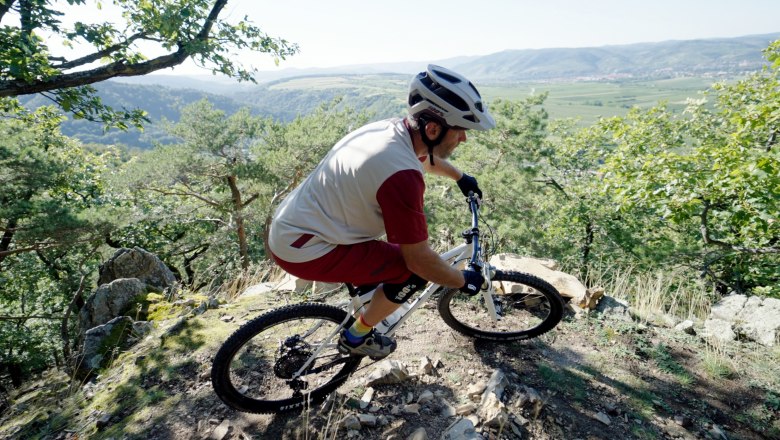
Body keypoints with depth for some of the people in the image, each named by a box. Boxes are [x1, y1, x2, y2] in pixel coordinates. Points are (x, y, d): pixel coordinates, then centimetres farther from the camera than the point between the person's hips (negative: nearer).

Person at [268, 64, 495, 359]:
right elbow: (420, 259, -19)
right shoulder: (402, 175, -29)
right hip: (302, 251, -9)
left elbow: (423, 156, 23)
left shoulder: (392, 126, -2)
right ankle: (357, 337, 14)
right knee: (415, 272, -7)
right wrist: (464, 281, -1)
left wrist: (460, 177, 36)